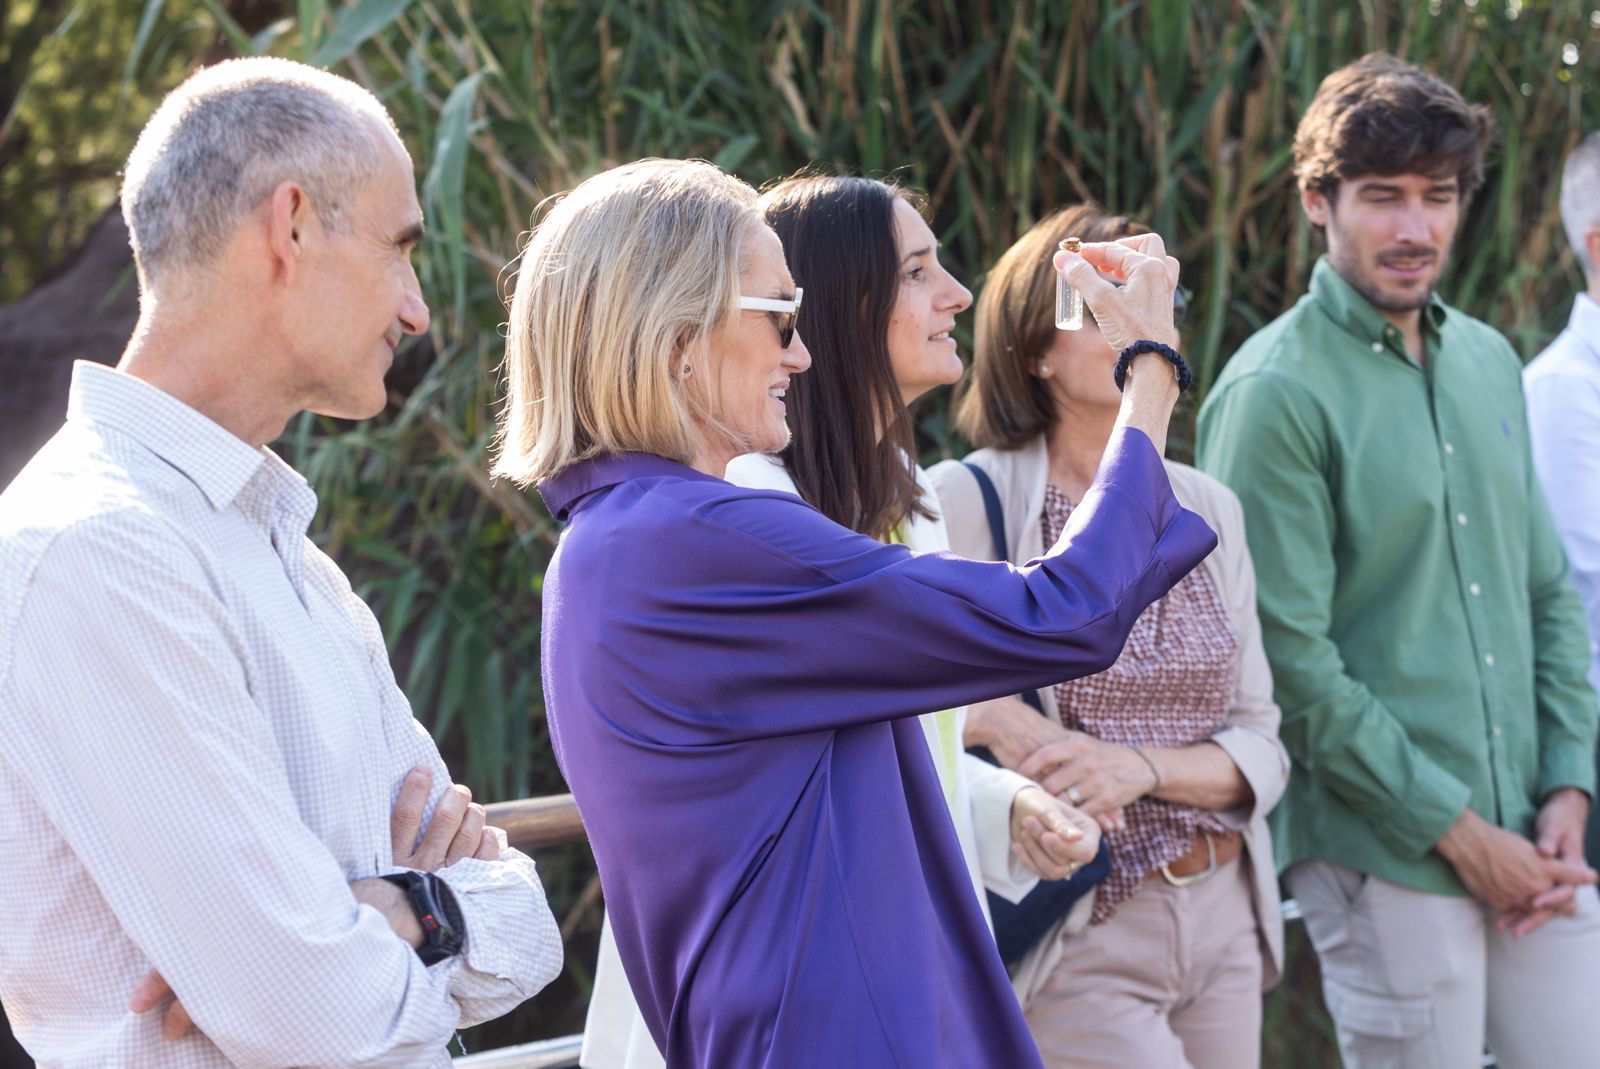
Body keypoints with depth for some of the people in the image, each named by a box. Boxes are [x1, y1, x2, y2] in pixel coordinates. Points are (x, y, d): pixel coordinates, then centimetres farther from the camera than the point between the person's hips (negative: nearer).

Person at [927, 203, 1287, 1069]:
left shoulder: (1207, 509, 9)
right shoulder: (967, 502, -8)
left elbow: (1260, 747, 6)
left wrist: (1141, 767, -12)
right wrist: (989, 717, -23)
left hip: (1224, 925, 6)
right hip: (1076, 940, -6)